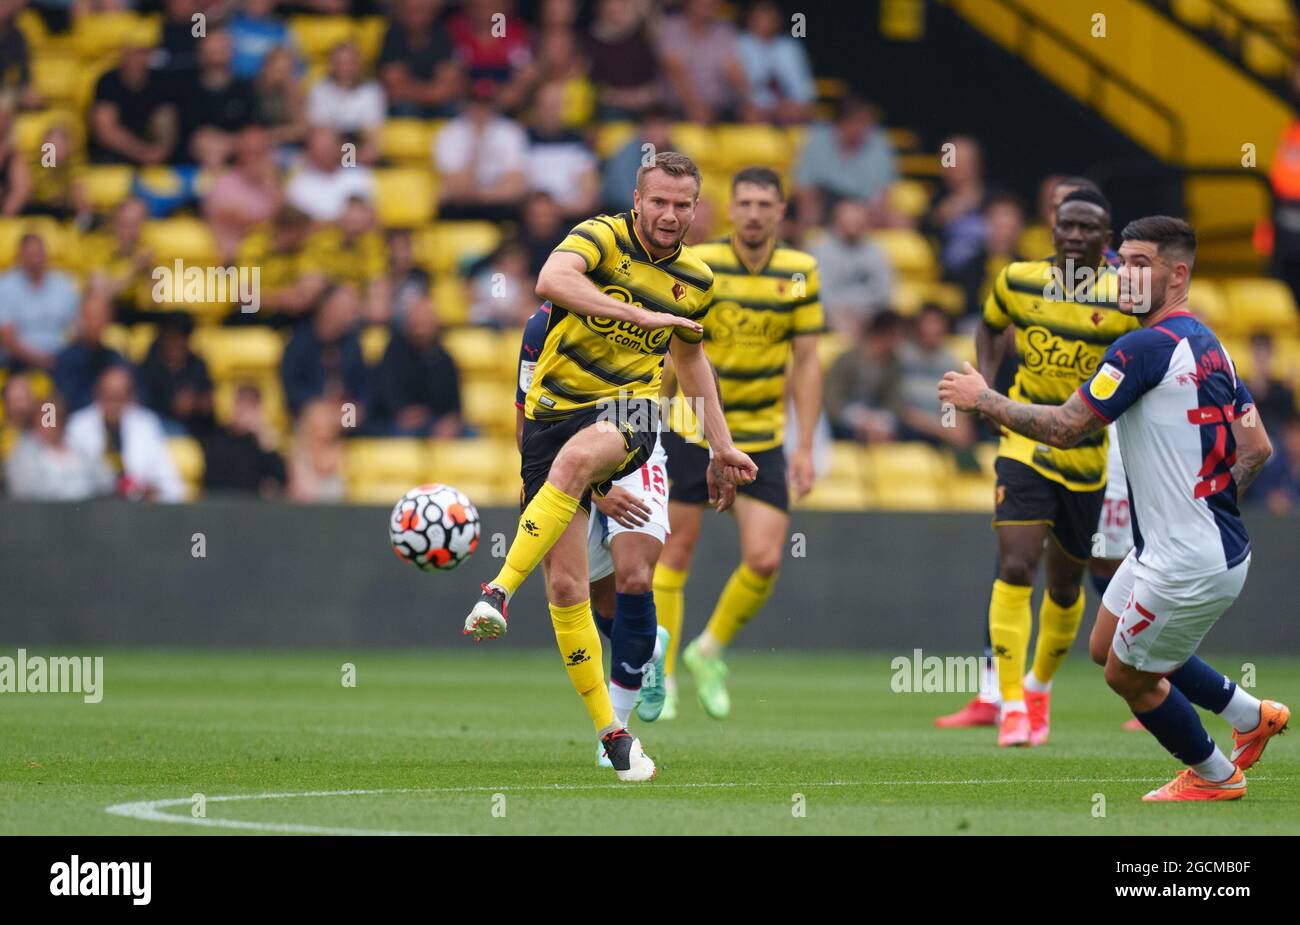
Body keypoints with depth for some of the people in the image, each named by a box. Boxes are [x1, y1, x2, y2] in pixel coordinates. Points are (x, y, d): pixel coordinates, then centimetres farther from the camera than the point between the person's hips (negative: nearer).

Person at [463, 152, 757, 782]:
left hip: (628, 409, 1)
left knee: (577, 455, -38)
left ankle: (500, 593, -40)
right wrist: (639, 313, -33)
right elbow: (551, 280, -28)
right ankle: (610, 730, 3)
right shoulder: (601, 237, -6)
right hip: (555, 409, -1)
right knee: (565, 585, -7)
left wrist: (722, 445, 31)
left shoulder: (696, 280, 10)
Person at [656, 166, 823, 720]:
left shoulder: (799, 274, -1)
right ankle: (658, 678, 13)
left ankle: (710, 652, 17)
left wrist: (805, 448, 0)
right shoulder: (697, 266, -9)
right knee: (675, 553, 0)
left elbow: (806, 363, 4)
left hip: (761, 439, 2)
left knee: (764, 560, -8)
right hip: (691, 430, -2)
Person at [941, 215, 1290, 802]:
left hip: (1188, 567, -9)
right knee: (1104, 648, 24)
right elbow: (1257, 447, 12)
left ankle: (1215, 776, 30)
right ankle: (1251, 716, 31)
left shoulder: (1146, 348, -22)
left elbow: (1064, 428, -20)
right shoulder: (1208, 346, 8)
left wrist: (983, 398, -8)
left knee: (1129, 676, 11)